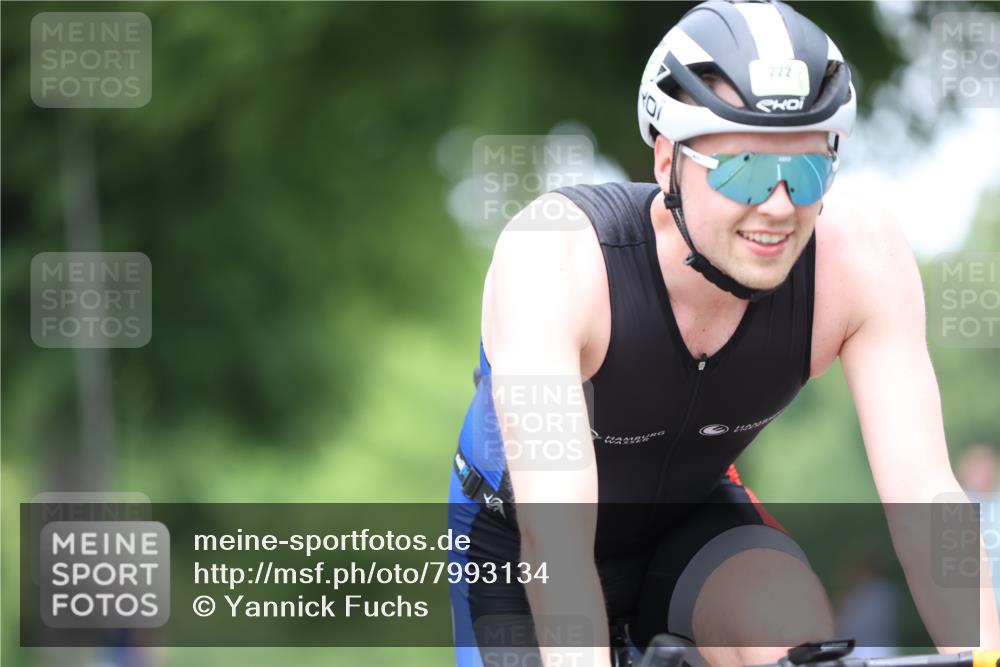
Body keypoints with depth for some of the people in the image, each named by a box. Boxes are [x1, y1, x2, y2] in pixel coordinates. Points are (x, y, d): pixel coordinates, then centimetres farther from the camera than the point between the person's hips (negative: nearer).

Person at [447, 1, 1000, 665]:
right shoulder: (551, 256, -35)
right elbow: (553, 529, -44)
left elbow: (924, 493, -30)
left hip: (692, 521, 2)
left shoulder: (862, 256, -27)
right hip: (519, 545, -1)